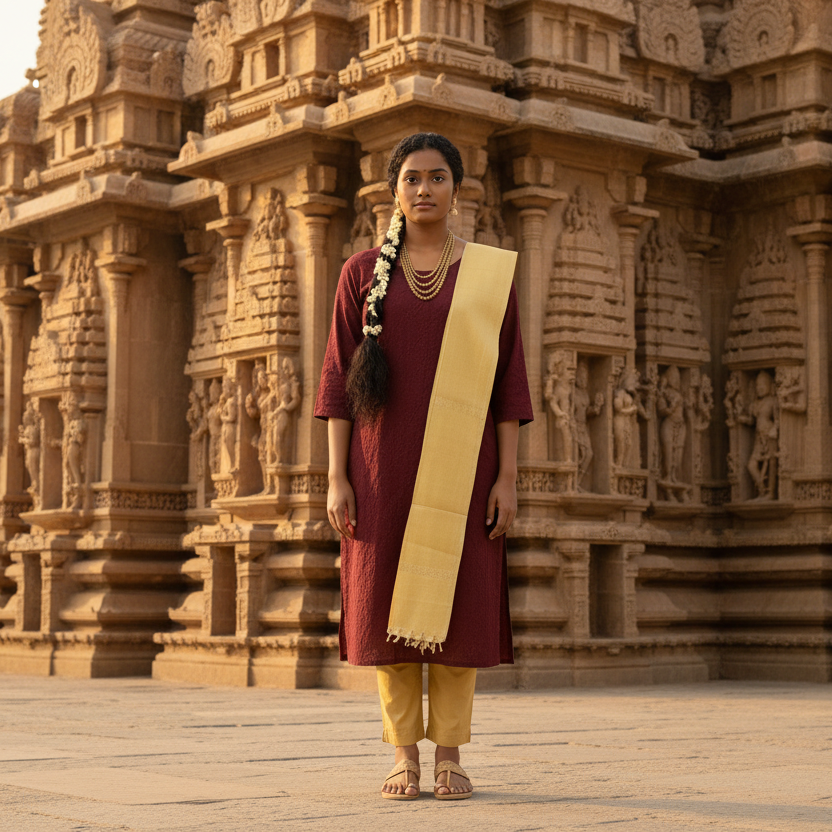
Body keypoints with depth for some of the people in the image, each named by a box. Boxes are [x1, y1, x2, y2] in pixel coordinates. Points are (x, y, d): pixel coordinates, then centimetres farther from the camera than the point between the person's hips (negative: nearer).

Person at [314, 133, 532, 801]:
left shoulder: (490, 273, 6)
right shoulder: (364, 273, 7)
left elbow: (509, 382, 4)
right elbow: (339, 379, 4)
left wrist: (507, 479, -4)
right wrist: (337, 478, -4)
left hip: (460, 465, 0)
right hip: (384, 463, 1)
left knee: (456, 602, 0)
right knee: (388, 604, 1)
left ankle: (450, 755, 9)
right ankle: (405, 755, 10)